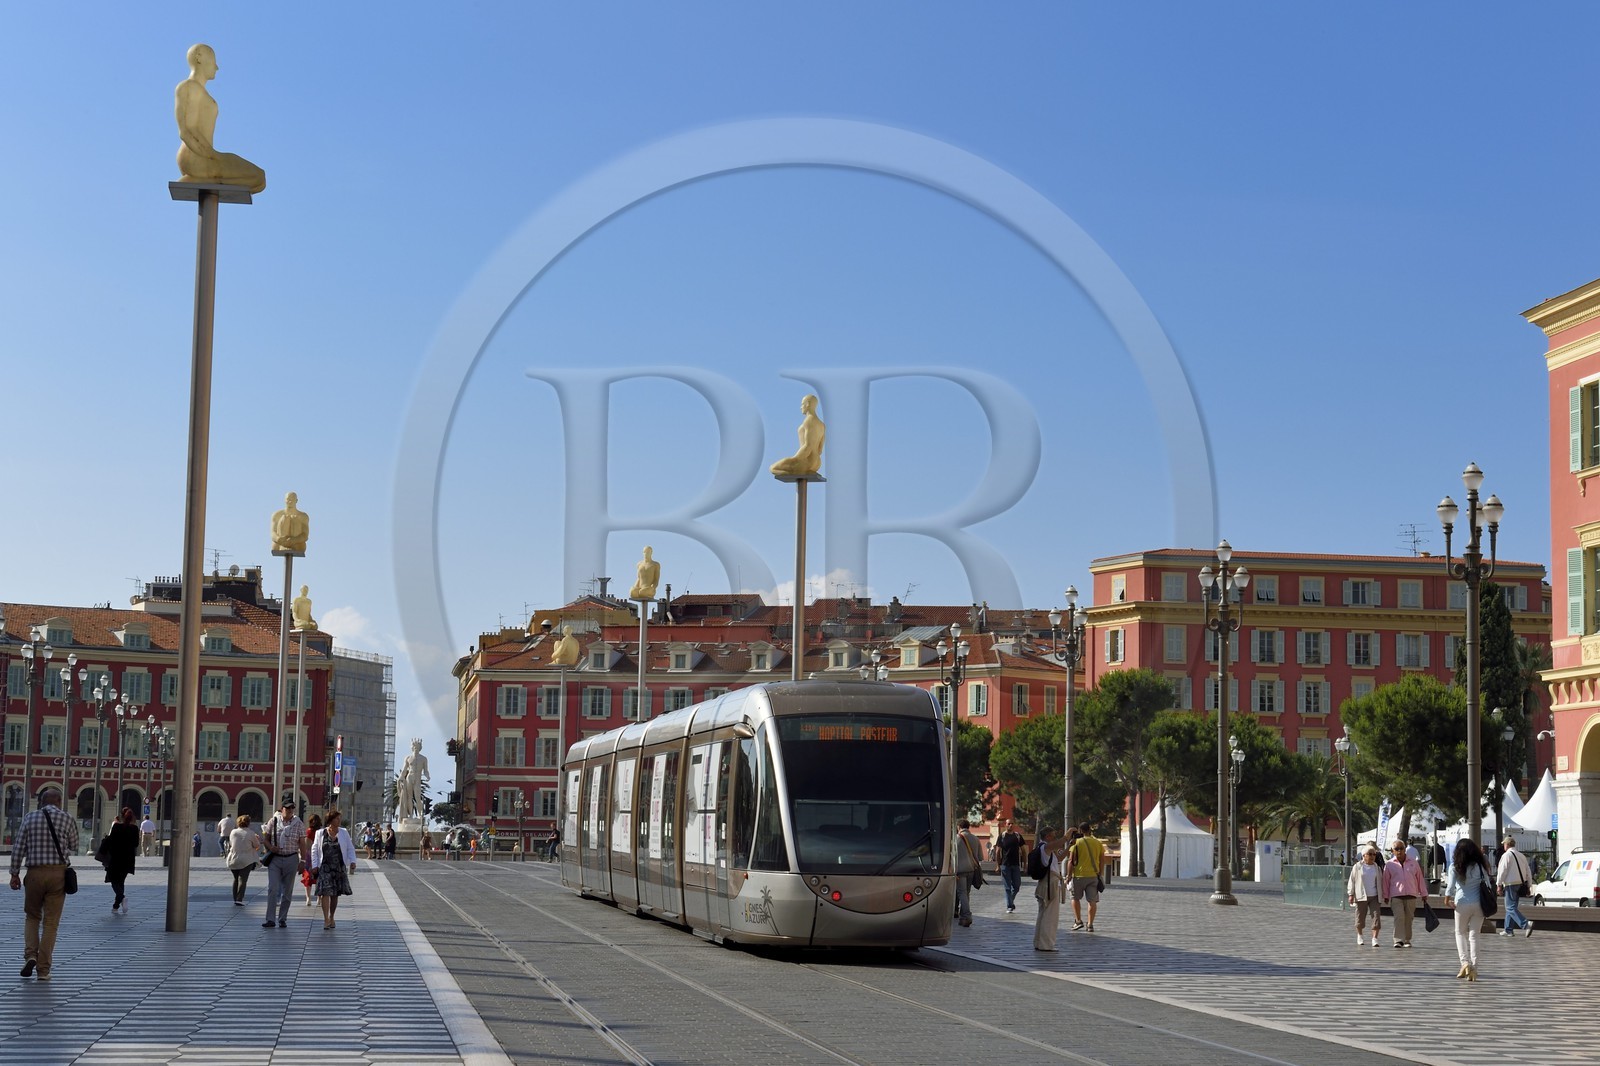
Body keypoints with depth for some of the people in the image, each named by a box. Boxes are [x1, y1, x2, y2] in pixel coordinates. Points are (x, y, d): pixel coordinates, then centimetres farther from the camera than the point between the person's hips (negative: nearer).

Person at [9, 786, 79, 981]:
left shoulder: (30, 817, 0)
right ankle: (43, 969, 4)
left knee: (32, 916, 20)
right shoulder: (67, 820, -3)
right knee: (51, 922, 5)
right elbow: (74, 846, 9)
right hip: (58, 872, -1)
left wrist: (15, 873, 7)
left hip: (35, 872, 1)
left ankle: (30, 955, -2)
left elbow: (18, 847, 0)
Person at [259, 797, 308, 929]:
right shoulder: (273, 822, 2)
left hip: (291, 859, 0)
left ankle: (282, 919, 14)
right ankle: (270, 919, -8)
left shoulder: (299, 824, 2)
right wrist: (270, 847, -10)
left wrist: (302, 861, -1)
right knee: (272, 889, -9)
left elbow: (302, 844, 4)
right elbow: (265, 839, 10)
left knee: (287, 891, 5)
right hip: (275, 859, 0)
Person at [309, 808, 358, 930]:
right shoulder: (320, 833, 1)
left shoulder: (343, 833, 5)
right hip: (325, 868, -2)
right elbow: (315, 850, 6)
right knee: (325, 893, -12)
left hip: (339, 868, 2)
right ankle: (326, 920, -12)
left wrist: (352, 861, -7)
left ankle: (331, 917, 25)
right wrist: (315, 865, -1)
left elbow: (350, 848, 7)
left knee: (335, 894, 8)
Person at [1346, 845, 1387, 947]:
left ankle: (1375, 939, -11)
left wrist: (1382, 896, 15)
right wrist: (1351, 894, -2)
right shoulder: (1357, 867, 1)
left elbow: (1380, 882, 16)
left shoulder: (1377, 868, 9)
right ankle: (1360, 936, 29)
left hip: (1374, 897, 2)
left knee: (1376, 917, -10)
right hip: (1361, 897, -2)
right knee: (1360, 917, 7)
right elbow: (1352, 881, 3)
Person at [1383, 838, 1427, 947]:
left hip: (1411, 895, 2)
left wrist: (1424, 893, 12)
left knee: (1408, 919, 6)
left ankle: (1407, 940, 17)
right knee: (1399, 918, -15)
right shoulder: (1389, 865, 4)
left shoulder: (1413, 863, 7)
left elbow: (1420, 878, 12)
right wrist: (1385, 896, 8)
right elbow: (1386, 881, 8)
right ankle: (1398, 940, -18)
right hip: (1396, 896, -2)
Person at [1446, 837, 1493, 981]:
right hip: (1478, 904, 2)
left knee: (1460, 933, 16)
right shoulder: (1481, 865, 1)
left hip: (1462, 903, -2)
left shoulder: (1455, 867, -6)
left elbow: (1451, 885, -12)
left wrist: (1448, 897, 0)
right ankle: (1473, 968, 3)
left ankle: (1465, 962, -1)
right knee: (1474, 935, 7)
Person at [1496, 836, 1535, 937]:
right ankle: (1508, 930, 19)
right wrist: (1529, 886, 20)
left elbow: (1502, 871, -13)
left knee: (1511, 908, -10)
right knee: (1511, 907, 16)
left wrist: (1499, 885, -9)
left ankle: (1526, 924, -28)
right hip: (1520, 883, 8)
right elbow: (1528, 872, 17)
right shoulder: (1521, 856, 17)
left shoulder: (1506, 855, -8)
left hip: (1510, 884, -8)